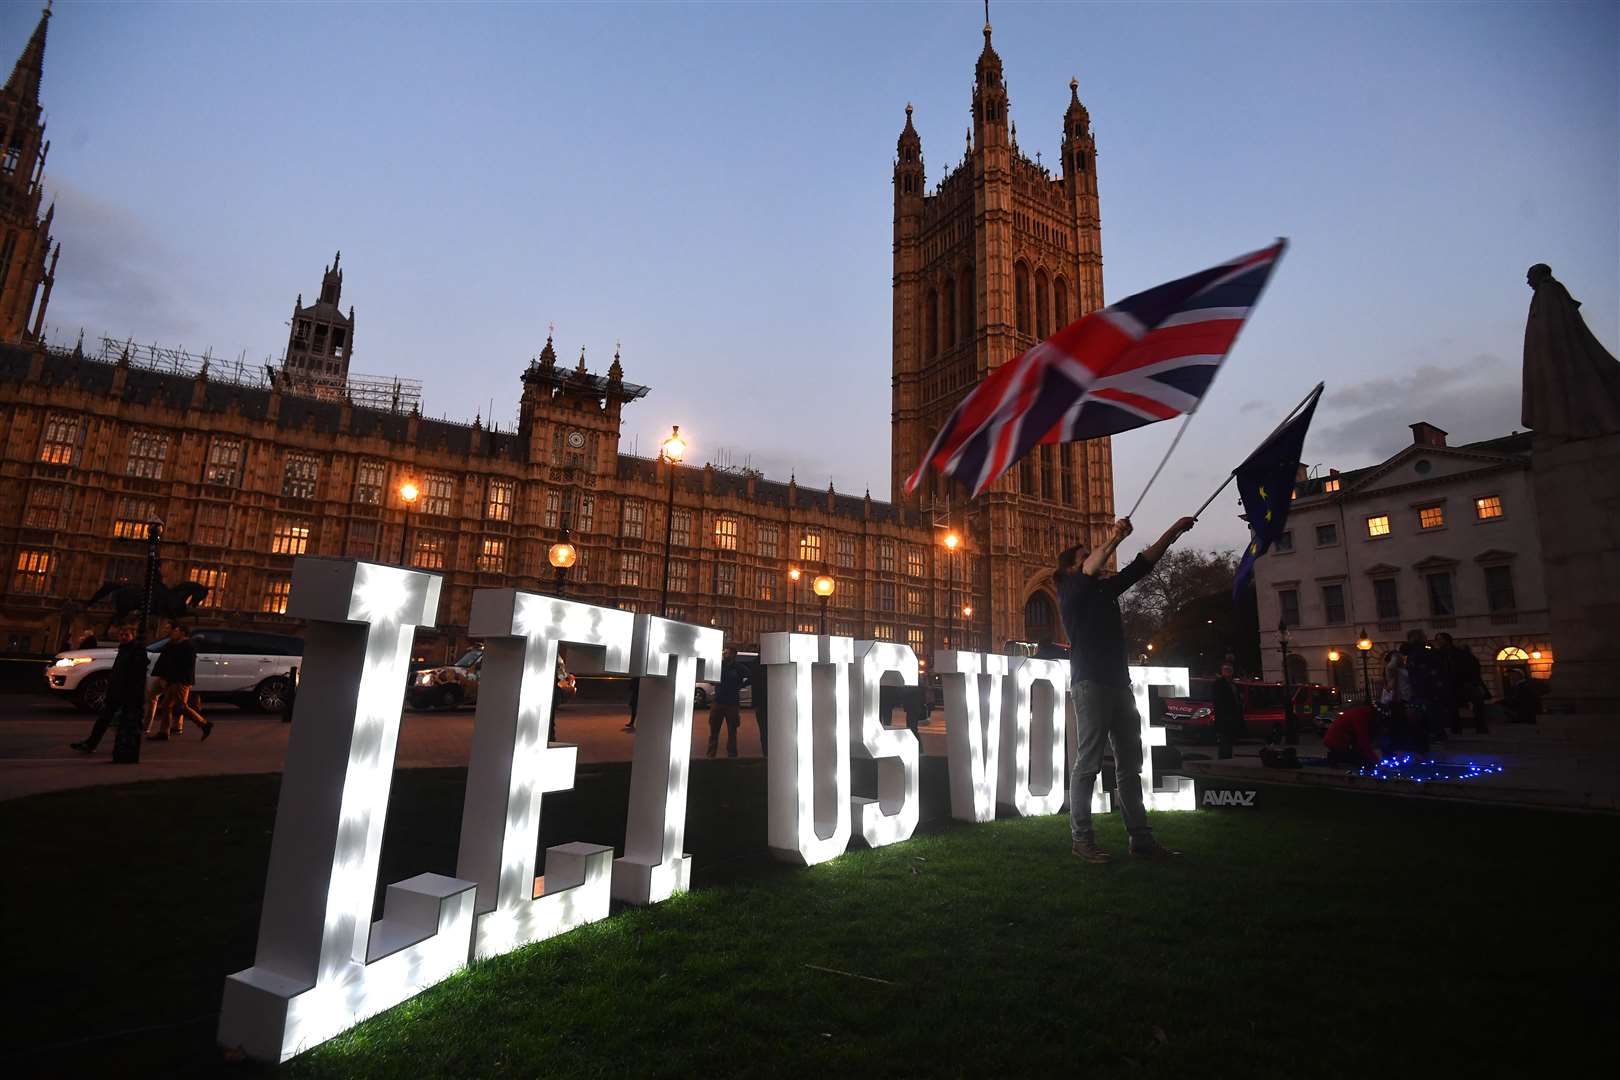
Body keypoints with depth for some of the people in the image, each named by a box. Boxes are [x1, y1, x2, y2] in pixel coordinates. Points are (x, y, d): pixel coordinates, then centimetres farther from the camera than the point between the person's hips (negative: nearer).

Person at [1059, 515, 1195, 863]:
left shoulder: (1105, 589, 20)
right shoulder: (1070, 593, -1)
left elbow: (1142, 564, 22)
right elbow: (1090, 571, -22)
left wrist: (1173, 531, 19)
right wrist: (1114, 539, -37)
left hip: (1119, 683, 8)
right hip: (1090, 683, -8)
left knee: (1130, 765, 8)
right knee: (1088, 763, -7)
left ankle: (1141, 838, 13)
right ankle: (1081, 839, -3)